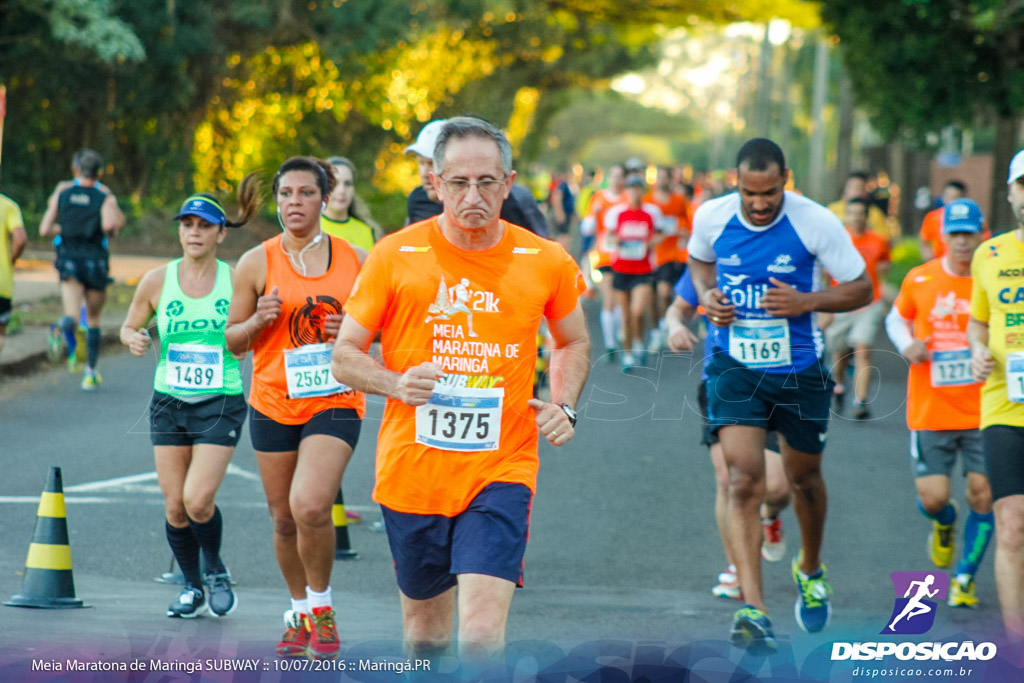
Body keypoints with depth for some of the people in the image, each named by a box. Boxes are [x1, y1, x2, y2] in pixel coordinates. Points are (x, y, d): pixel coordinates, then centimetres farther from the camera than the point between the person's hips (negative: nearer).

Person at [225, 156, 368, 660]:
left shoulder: (355, 260, 2)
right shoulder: (256, 264, 0)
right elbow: (232, 339, 7)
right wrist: (258, 320, -14)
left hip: (336, 401, -2)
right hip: (273, 404, 2)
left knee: (310, 506, -21)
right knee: (284, 519, 9)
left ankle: (321, 605, 1)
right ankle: (300, 611, 32)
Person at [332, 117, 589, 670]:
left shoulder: (546, 262, 1)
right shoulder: (395, 256, -3)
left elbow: (573, 343, 20)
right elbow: (344, 355, 3)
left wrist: (563, 406, 1)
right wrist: (396, 384, -17)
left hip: (501, 472, -1)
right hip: (412, 472, 1)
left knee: (482, 632, -17)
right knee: (423, 625, 14)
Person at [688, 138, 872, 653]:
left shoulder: (816, 222, -15)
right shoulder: (712, 216, -8)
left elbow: (861, 289, -6)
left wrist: (806, 302, -22)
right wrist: (707, 295, -5)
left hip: (799, 369, 0)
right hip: (734, 366, 0)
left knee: (803, 477, 18)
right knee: (743, 480, -16)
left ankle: (810, 570, 48)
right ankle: (752, 609, -23)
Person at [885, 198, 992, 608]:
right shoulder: (919, 280, -1)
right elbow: (896, 318, 16)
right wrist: (907, 346, -4)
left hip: (982, 411, 0)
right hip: (930, 410, 0)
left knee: (982, 495, -4)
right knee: (933, 498, -6)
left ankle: (965, 577, 17)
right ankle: (944, 523, 33)